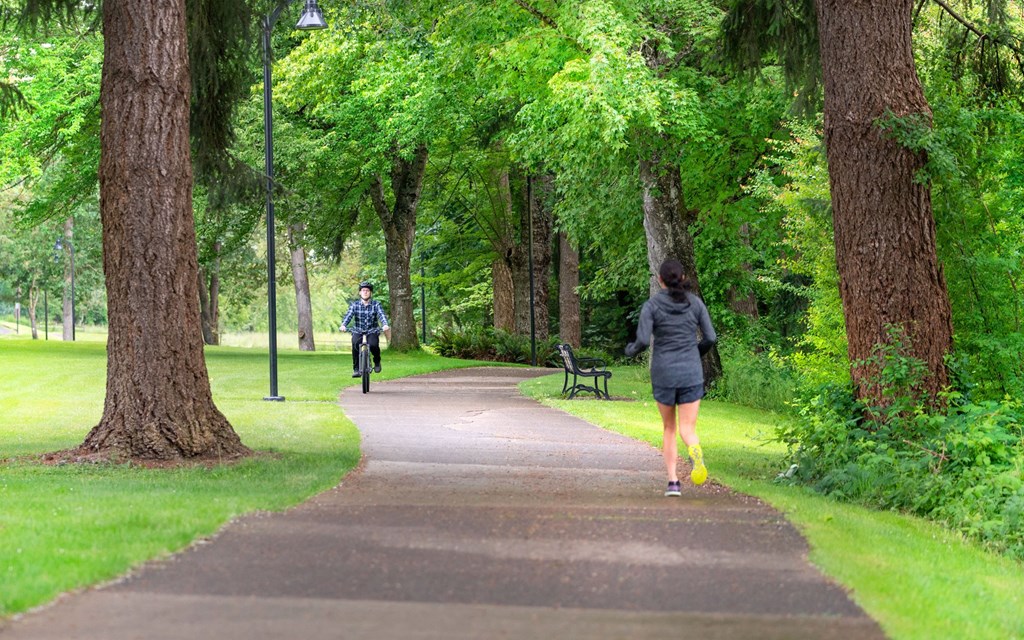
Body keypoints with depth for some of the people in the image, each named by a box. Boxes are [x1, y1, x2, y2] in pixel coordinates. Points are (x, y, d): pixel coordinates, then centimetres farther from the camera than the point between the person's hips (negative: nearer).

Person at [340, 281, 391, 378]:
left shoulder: (376, 305, -1)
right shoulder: (354, 305, 1)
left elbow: (382, 315, -17)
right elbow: (348, 315, -13)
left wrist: (385, 325, -38)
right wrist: (343, 325, -34)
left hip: (372, 331, -1)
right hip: (358, 331, 1)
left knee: (373, 345, -29)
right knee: (355, 344, -30)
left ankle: (377, 362, 4)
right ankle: (356, 369, -17)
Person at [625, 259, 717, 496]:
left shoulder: (651, 305, -4)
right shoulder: (695, 303, 2)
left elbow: (643, 340, -12)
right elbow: (710, 337, 0)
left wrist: (631, 350, 10)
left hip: (663, 372, 0)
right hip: (691, 371, 0)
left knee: (669, 428, 16)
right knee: (688, 428, 1)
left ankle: (673, 481, 7)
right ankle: (695, 451, -36)